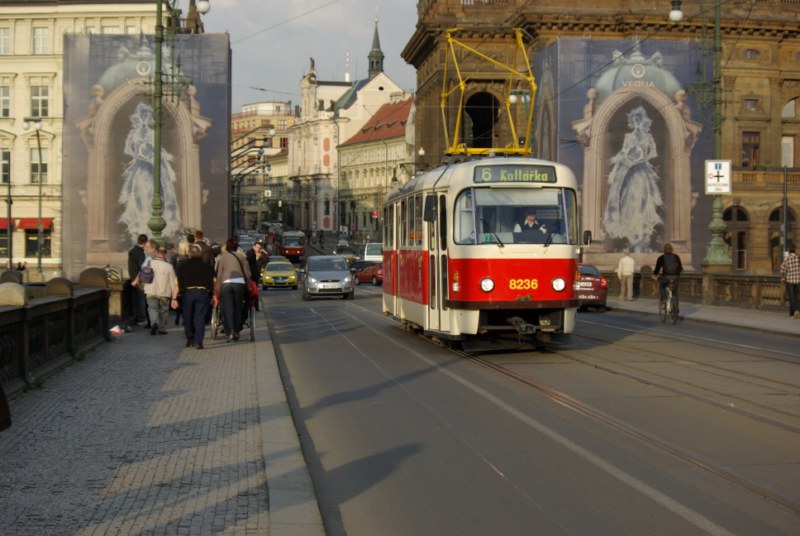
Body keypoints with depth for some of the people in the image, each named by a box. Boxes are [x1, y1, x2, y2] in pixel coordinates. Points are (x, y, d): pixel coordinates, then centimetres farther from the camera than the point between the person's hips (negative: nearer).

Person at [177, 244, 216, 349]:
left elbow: (178, 284, 2)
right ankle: (198, 341, -13)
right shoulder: (207, 266, 6)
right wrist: (213, 296, 11)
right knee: (200, 317, -2)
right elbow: (212, 282, 5)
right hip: (203, 292, 0)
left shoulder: (183, 266, 4)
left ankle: (190, 340, 21)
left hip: (187, 293, 0)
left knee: (188, 318, 13)